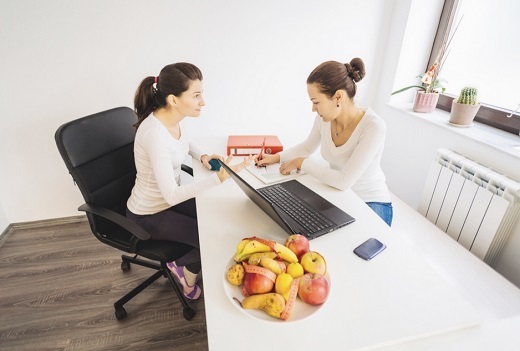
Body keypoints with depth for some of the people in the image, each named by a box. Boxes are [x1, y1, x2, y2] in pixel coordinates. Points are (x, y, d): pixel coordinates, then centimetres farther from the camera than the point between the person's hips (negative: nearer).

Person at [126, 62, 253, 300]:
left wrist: (202, 156, -4)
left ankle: (189, 270, 26)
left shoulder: (172, 118, -9)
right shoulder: (154, 133, -34)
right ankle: (182, 265, 23)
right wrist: (220, 178, -39)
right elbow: (171, 195, -35)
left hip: (169, 198, 8)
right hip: (148, 215, -8)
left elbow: (184, 142, 16)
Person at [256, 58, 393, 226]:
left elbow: (344, 180, -30)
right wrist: (277, 157, -1)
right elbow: (308, 147, 10)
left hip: (371, 203, -4)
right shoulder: (324, 118, -11)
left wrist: (301, 163, -21)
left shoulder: (374, 127, -28)